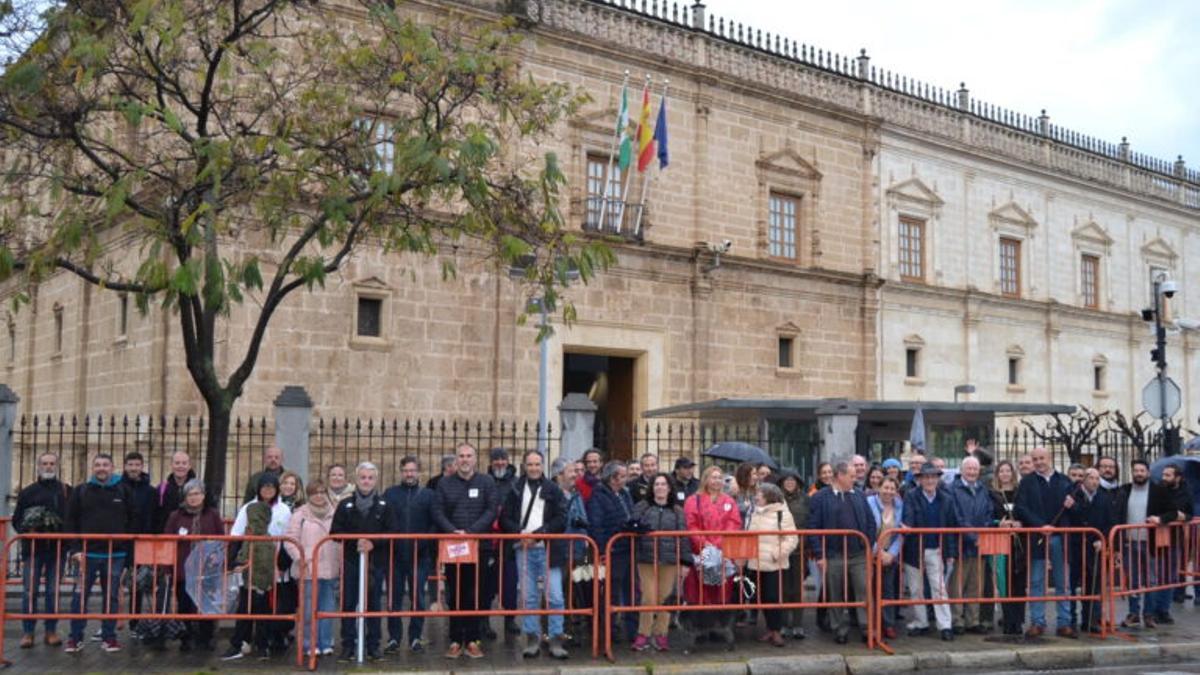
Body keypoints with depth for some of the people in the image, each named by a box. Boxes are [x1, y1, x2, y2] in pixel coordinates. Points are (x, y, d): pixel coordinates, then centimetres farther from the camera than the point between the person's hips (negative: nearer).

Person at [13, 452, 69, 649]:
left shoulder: (66, 491, 7)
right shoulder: (28, 492, 7)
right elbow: (17, 520, 8)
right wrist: (26, 531, -10)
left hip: (57, 549, 0)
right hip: (33, 549, 0)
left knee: (53, 591, 4)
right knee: (30, 591, -1)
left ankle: (51, 631, 12)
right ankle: (27, 632, 6)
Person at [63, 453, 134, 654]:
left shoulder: (123, 490, 5)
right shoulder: (80, 491, 5)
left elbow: (132, 521, 6)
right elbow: (70, 522, 3)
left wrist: (129, 547, -2)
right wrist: (74, 549, -6)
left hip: (116, 554, 0)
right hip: (87, 553, 0)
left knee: (112, 597, 6)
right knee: (80, 596, 1)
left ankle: (109, 637, 14)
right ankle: (75, 637, 11)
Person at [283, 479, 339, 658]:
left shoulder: (335, 513, 9)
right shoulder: (300, 514, 0)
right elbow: (290, 540, -3)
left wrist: (341, 562, 7)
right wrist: (300, 558, -15)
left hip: (330, 569, 3)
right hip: (308, 569, -3)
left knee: (328, 608, 7)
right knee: (309, 609, -1)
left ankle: (326, 643, 17)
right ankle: (310, 645, 9)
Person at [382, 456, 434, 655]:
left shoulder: (428, 495, 4)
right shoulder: (390, 494, 7)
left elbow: (435, 523, 1)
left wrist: (432, 551, -8)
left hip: (419, 555, -1)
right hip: (394, 554, 1)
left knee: (418, 598, 4)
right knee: (394, 598, 6)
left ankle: (416, 638, 15)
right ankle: (394, 638, 15)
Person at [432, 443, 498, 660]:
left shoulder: (486, 482, 5)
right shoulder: (444, 483, 8)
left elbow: (491, 511, -3)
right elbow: (438, 512, 1)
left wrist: (471, 532, -15)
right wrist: (453, 531, -14)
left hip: (478, 546, -1)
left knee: (475, 595, 1)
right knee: (454, 595, 4)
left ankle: (473, 640, 8)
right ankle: (455, 640, 11)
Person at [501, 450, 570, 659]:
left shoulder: (553, 489, 5)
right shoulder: (515, 490, 9)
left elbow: (561, 519, -2)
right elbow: (505, 518, 6)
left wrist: (539, 533, -12)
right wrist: (520, 533, -11)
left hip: (548, 549, -2)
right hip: (524, 549, 2)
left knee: (555, 596, -5)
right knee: (528, 597, 6)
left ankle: (556, 641, 3)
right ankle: (532, 640, 15)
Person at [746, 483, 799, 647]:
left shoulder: (782, 513, -7)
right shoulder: (754, 513, 14)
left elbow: (792, 538, -11)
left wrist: (779, 553, -20)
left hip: (775, 564, -6)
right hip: (756, 563, 6)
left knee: (774, 597, -6)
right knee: (763, 597, 10)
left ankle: (776, 631, 4)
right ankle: (770, 629, 21)